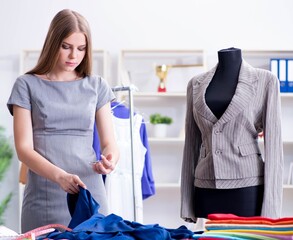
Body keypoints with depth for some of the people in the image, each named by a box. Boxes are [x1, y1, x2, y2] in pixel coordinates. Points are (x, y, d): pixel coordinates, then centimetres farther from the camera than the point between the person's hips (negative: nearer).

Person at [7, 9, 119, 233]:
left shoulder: (97, 86, 9)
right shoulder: (27, 85, 2)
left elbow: (109, 142, 7)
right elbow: (24, 148, -5)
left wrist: (110, 159, -17)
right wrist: (60, 176, -22)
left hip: (90, 193, 2)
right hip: (44, 198, -2)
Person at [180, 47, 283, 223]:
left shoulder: (265, 81, -1)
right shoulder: (196, 84, 10)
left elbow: (273, 143, -4)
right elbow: (192, 143, 12)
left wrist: (270, 208, -9)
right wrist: (187, 204, 8)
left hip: (248, 188, -3)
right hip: (208, 189, 3)